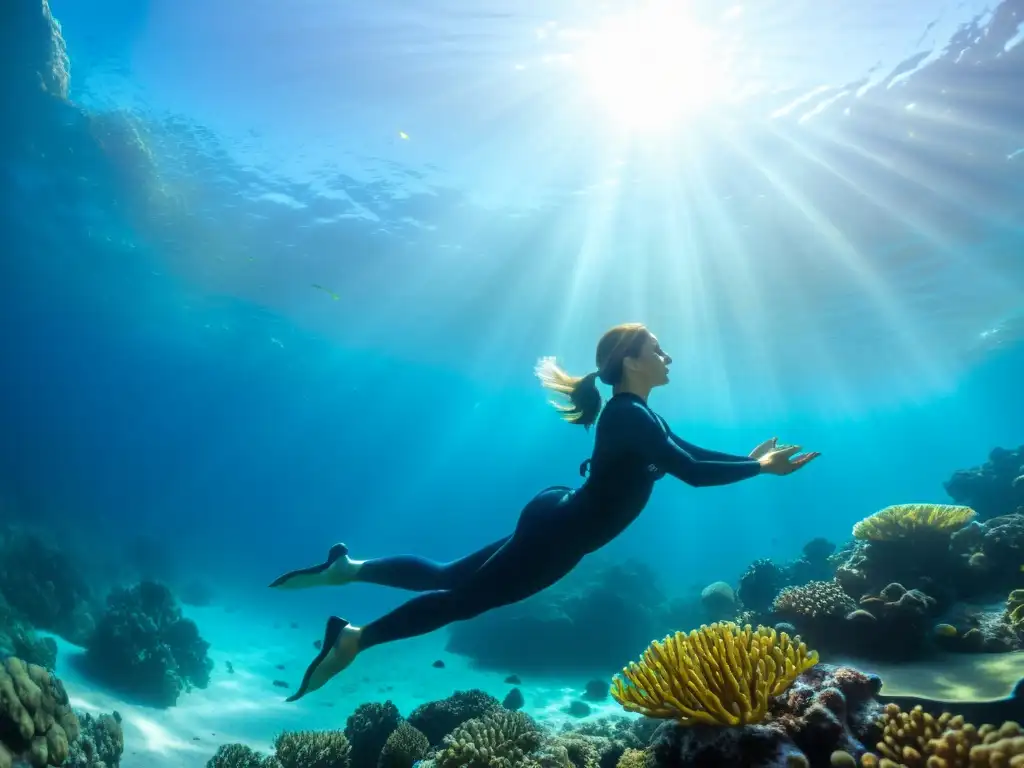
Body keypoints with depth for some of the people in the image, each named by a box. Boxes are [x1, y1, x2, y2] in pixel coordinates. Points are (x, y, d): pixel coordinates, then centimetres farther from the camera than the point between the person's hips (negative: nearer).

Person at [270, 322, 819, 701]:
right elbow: (692, 473, -28)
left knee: (445, 576, 15)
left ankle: (347, 567, 23)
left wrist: (749, 456, 14)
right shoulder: (627, 414, -22)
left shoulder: (636, 413, 10)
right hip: (557, 533, -9)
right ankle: (353, 638, 9)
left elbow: (689, 451, 20)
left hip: (557, 527, 9)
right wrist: (760, 469, -18)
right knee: (463, 597, 0)